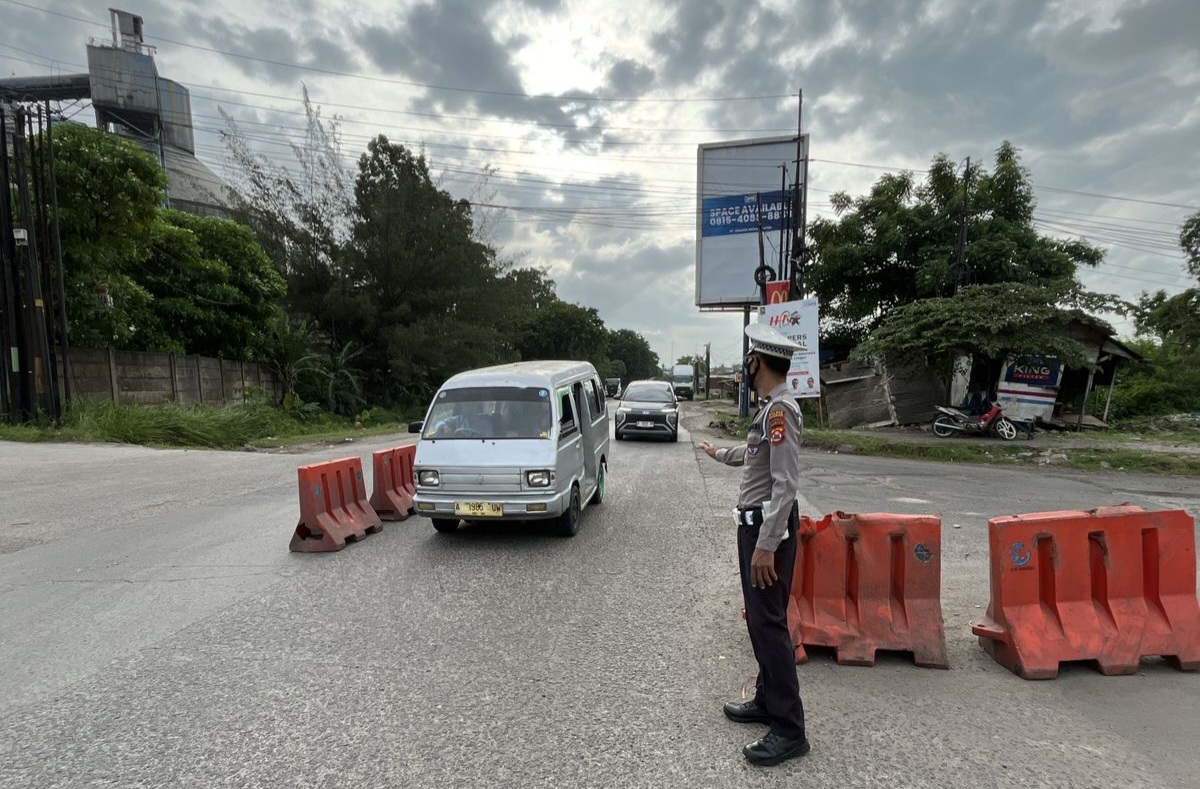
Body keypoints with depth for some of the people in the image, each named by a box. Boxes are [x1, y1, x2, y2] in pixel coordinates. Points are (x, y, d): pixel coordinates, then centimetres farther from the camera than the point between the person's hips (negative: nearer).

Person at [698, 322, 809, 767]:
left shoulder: (781, 409, -19)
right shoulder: (771, 407, 12)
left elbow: (786, 484, -25)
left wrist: (766, 545, -25)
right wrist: (719, 453, 49)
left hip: (768, 527, -10)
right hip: (757, 523, 10)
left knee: (769, 623, -4)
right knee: (760, 618, 17)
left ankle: (789, 730, 8)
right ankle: (767, 702, 30)